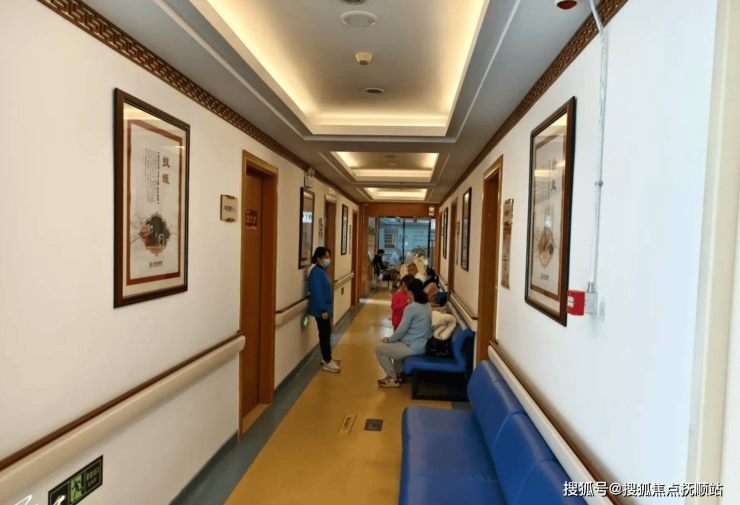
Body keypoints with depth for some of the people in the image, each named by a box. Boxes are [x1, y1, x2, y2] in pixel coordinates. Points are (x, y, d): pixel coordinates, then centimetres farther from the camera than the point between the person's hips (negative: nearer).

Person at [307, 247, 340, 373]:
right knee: (324, 334, -3)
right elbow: (317, 292, -24)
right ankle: (327, 362, 4)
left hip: (325, 307, 10)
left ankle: (327, 358, 28)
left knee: (326, 333, 17)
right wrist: (323, 310, -24)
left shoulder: (322, 271, 11)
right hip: (321, 309, -10)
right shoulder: (316, 272, -19)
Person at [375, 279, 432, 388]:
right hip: (422, 345, 10)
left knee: (379, 349, 2)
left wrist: (389, 339, -1)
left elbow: (402, 330, -18)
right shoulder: (427, 306, 8)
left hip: (413, 347, -10)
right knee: (395, 343, 33)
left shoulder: (412, 307, -21)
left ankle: (393, 378, 10)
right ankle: (400, 373, 32)